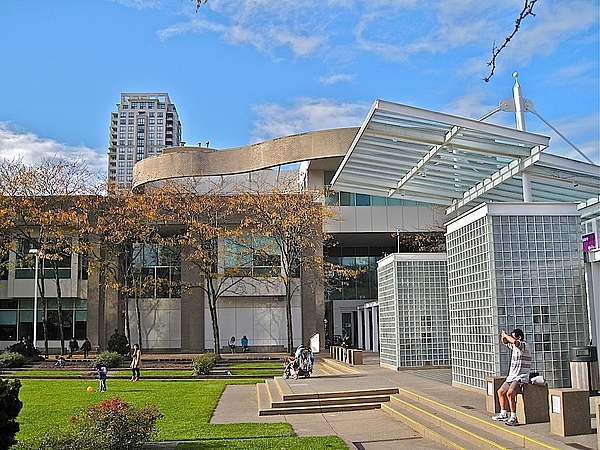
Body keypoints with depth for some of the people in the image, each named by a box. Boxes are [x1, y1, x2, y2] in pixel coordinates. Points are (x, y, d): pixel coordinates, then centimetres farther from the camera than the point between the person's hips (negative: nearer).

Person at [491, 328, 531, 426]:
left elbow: (514, 342, -37)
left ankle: (513, 418, -23)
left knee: (509, 394, -27)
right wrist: (503, 336, 6)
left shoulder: (525, 345, -15)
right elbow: (505, 342, 29)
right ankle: (503, 414, 28)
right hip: (512, 377, 10)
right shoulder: (515, 346, 11)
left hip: (520, 378, -10)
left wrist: (506, 335, -18)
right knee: (500, 392, 18)